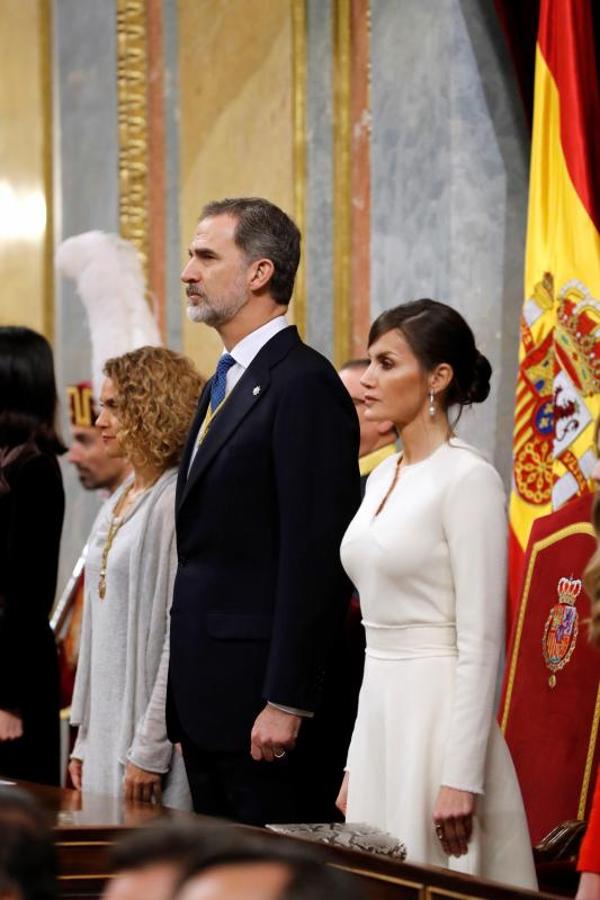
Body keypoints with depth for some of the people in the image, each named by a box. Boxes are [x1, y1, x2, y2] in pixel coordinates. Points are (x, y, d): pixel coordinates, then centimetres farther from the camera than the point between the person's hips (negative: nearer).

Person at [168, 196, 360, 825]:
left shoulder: (304, 384, -12)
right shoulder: (223, 386, 19)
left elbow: (314, 555, -18)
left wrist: (286, 702, -21)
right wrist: (187, 710, 17)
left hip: (266, 702, -10)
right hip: (207, 702, 10)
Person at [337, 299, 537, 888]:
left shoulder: (468, 480, -12)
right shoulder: (384, 477, 13)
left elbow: (480, 641, -16)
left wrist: (460, 779, -20)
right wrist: (355, 763, 16)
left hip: (437, 717, -8)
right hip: (380, 714, 8)